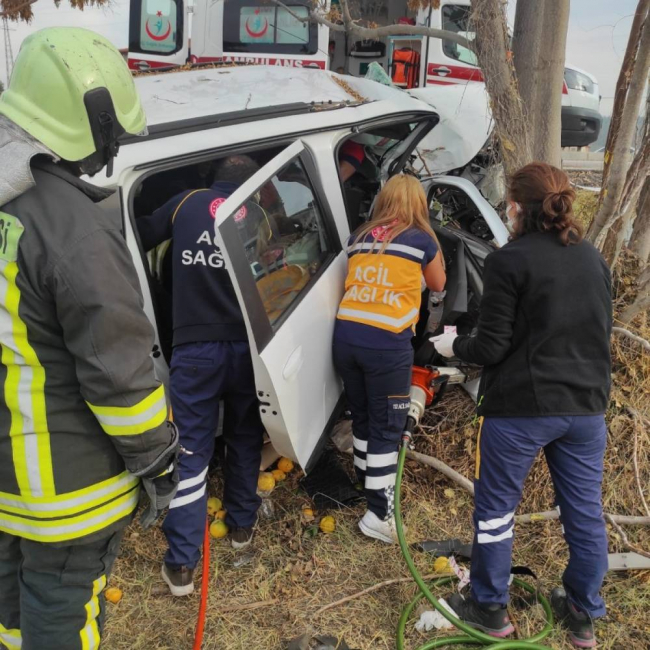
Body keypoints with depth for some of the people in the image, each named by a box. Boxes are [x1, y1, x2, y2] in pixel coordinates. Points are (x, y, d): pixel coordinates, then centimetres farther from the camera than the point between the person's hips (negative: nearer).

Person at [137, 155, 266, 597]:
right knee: (245, 438, 21)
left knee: (190, 450, 3)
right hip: (247, 346, 2)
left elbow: (140, 238, 13)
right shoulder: (261, 218, 7)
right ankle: (242, 524, 35)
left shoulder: (186, 203, 5)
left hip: (195, 348, -1)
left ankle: (181, 564, 4)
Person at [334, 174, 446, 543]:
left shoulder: (359, 238, 16)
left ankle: (366, 485, 37)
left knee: (363, 417, 22)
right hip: (387, 343, -5)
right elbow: (438, 285, 21)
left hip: (346, 336, 5)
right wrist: (434, 252, 37)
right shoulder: (421, 239, 4)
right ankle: (380, 514, 10)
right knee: (387, 428, 5)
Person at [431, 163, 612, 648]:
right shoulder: (593, 258, 7)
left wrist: (453, 346, 5)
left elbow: (493, 348, -14)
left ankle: (491, 609, 26)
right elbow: (603, 332, 15)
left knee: (496, 507, 11)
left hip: (522, 408, -6)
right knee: (585, 511, 16)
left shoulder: (509, 262, -13)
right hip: (587, 406, 6)